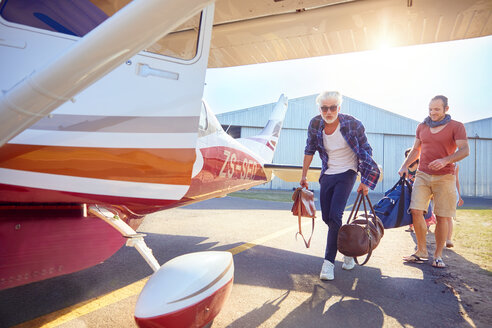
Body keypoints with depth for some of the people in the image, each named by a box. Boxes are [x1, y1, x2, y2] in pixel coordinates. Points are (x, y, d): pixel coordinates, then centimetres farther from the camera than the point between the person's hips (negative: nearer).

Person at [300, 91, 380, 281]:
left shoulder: (353, 124, -17)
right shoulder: (315, 124, -7)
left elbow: (366, 152, -7)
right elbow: (309, 150, 5)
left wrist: (364, 182, -7)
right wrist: (304, 176, 7)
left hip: (347, 174, -4)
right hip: (327, 174, 4)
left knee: (334, 216, -17)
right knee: (326, 217, 7)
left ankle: (329, 262, -6)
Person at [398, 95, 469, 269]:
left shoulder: (456, 126, 2)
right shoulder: (422, 127, 14)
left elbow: (465, 150, -9)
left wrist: (445, 160, -26)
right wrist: (404, 166, 8)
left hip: (444, 177, -3)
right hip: (423, 175, 3)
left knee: (442, 217, -2)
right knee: (416, 211, -10)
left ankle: (438, 255, 12)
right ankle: (422, 251, 5)